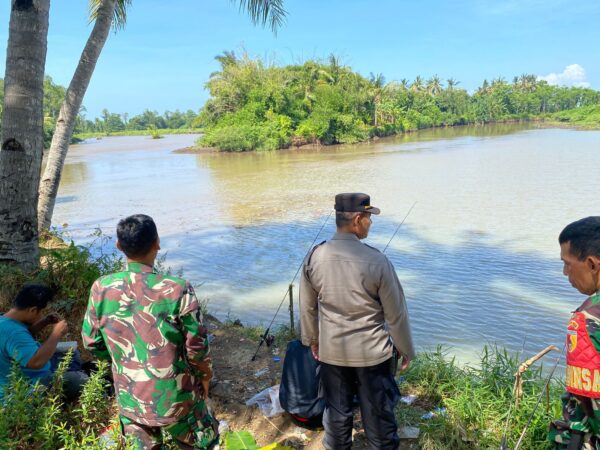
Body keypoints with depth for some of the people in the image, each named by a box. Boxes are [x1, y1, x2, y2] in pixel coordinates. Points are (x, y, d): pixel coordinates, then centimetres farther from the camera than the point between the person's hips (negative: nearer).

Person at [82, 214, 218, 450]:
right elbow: (197, 345, -15)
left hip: (130, 400, 4)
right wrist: (204, 376, 6)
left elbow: (92, 342, 0)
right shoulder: (177, 290, -24)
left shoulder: (101, 289, -13)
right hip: (176, 397, -3)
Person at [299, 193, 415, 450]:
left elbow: (307, 307, 2)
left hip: (331, 351, 3)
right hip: (372, 352, -3)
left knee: (336, 411, 21)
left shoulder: (314, 257, -10)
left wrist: (311, 339, 18)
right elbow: (396, 314, -12)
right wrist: (406, 350, 3)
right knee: (378, 413, 17)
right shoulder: (376, 261, -21)